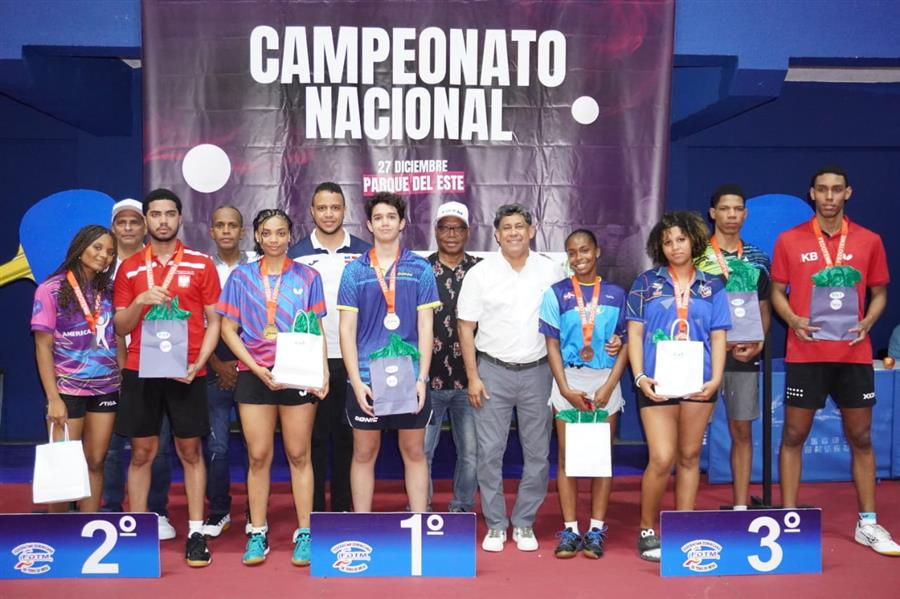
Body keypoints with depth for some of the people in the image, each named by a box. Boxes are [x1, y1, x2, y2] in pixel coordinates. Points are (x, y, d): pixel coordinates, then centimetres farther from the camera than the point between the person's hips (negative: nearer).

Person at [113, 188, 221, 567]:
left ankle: (196, 533, 11)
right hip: (140, 370, 2)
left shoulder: (201, 264, 2)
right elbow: (121, 327, 7)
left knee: (191, 452, 4)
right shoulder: (129, 268, 7)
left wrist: (198, 364, -9)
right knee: (141, 453, 5)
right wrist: (140, 301, -13)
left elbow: (213, 321, 3)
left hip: (187, 372, -1)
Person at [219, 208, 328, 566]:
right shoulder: (241, 277, 7)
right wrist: (257, 368, -7)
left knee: (299, 455, 2)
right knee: (258, 457, 4)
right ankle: (257, 534, 14)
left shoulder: (307, 277, 7)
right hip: (253, 376, 1)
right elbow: (228, 329, 5)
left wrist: (323, 372, -7)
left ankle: (304, 533, 9)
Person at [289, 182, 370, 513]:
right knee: (313, 436, 5)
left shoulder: (363, 252, 4)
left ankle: (344, 507, 20)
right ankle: (313, 509, 16)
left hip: (352, 360, 1)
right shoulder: (296, 253, 3)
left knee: (347, 436, 8)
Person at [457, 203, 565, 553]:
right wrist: (473, 377, -4)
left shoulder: (551, 272, 3)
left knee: (538, 453, 5)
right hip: (493, 370, -1)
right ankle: (495, 525, 14)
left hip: (537, 371, 1)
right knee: (490, 452, 1)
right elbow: (466, 328, 1)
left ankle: (524, 523, 20)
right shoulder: (480, 274, 0)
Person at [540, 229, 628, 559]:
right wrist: (566, 388, -8)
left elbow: (625, 344, 3)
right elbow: (552, 345, 1)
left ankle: (596, 530, 11)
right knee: (567, 457, 2)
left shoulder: (616, 294, 5)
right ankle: (570, 530, 9)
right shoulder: (556, 294, 3)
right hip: (568, 380, 0)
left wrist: (608, 386, -8)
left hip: (606, 380, 1)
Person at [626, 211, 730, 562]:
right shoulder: (646, 283, 6)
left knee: (689, 457, 9)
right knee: (662, 458, -8)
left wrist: (715, 378, -5)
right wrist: (639, 377, -7)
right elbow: (635, 333, 4)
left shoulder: (712, 286, 10)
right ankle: (647, 530, 10)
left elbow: (718, 337, 8)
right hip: (657, 383, -2)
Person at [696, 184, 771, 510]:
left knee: (742, 431, 8)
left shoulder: (757, 258, 10)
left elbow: (764, 309, 14)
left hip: (744, 357, 3)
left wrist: (758, 343, -3)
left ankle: (741, 506, 18)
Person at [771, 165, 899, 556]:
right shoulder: (789, 240, 3)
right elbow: (777, 291, 7)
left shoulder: (868, 241, 5)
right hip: (805, 353, -1)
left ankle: (868, 524, 19)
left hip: (853, 353, 1)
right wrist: (793, 320, -12)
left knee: (861, 438, 8)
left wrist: (868, 322, -8)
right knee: (793, 436, 3)